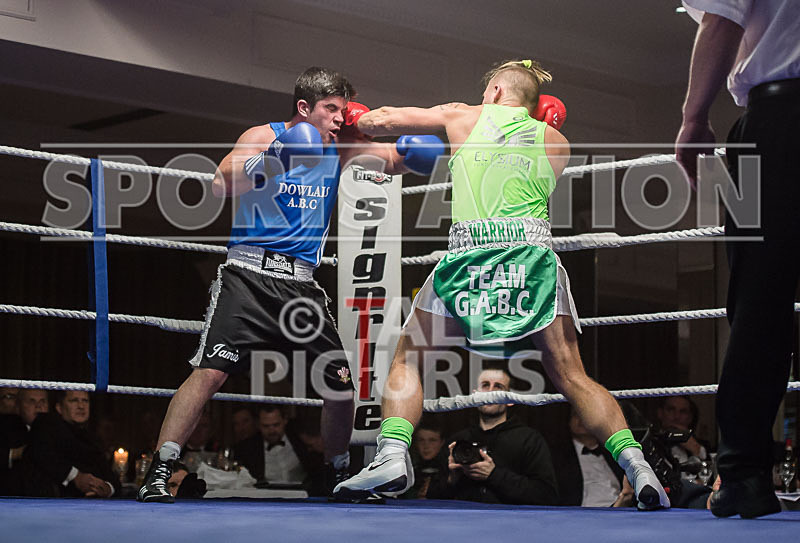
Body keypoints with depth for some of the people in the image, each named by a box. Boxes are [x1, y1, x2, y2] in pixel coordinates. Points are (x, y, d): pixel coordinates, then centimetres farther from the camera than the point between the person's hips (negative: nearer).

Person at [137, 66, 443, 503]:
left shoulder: (340, 148, 15)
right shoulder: (262, 137, 1)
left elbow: (396, 160, 16)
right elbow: (221, 186, -10)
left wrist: (417, 150, -6)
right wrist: (267, 163, -24)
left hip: (301, 282, 5)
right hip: (249, 273, -5)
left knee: (341, 382, 3)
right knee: (210, 371, -18)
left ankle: (339, 476, 24)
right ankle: (157, 475, -16)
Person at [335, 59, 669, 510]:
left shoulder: (463, 118, 17)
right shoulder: (555, 141, 20)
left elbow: (380, 121, 22)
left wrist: (365, 119, 44)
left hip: (469, 251, -1)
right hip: (534, 252, 2)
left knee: (409, 357, 11)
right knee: (570, 373, 4)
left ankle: (393, 455, -8)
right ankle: (634, 461, -11)